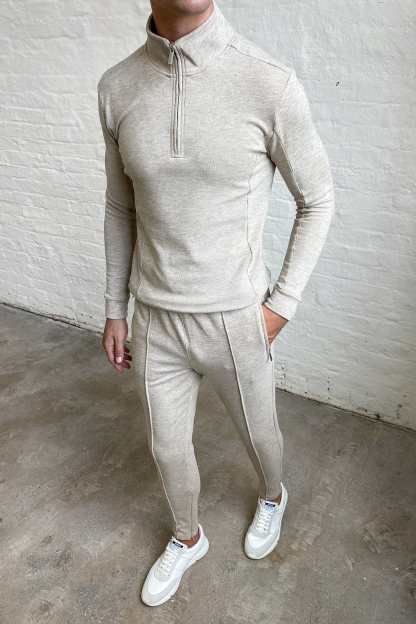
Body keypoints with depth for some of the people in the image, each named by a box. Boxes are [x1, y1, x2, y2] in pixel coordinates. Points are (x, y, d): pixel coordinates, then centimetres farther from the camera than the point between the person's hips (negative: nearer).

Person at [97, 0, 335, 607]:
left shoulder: (272, 84, -16)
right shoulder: (117, 87, -3)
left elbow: (318, 201, -4)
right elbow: (121, 209, 7)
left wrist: (281, 305, -8)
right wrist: (114, 310, 10)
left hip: (235, 319, -2)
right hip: (157, 321, 3)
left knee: (258, 431, 23)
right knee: (168, 448, 19)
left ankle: (272, 496, 59)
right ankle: (187, 538, 51)